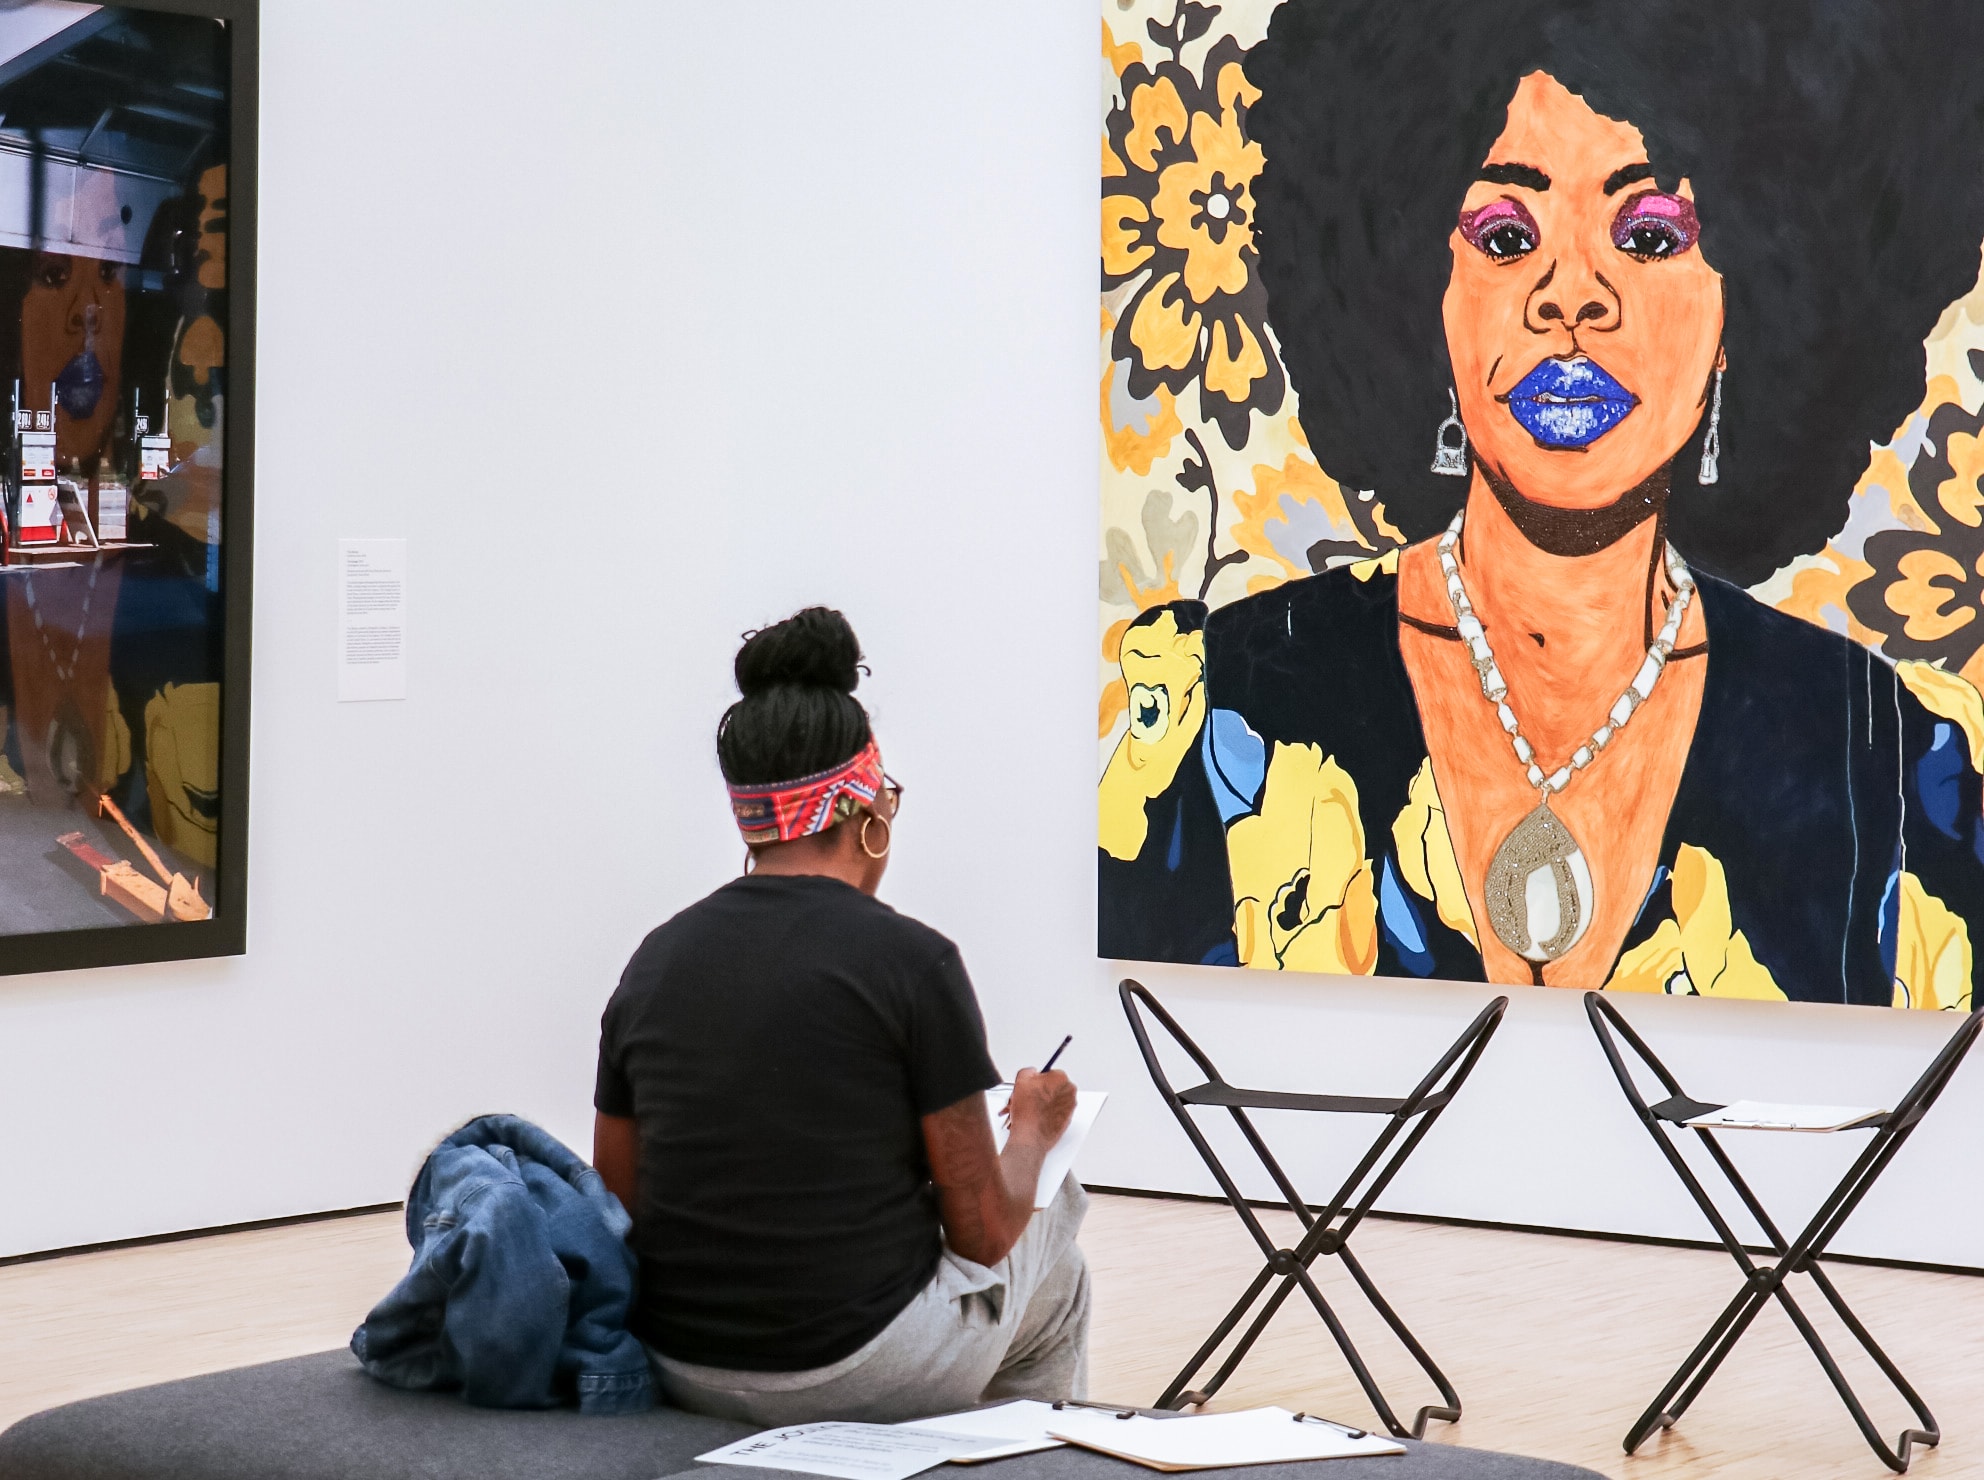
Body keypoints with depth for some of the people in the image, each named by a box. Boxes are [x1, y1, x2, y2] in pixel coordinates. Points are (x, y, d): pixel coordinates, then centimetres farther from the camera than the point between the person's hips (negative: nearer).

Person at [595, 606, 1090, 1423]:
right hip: (864, 1371, -5)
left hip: (686, 1374, 6)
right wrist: (1034, 1128, 13)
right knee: (1050, 1238, 27)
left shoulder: (655, 960, 1)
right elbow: (983, 1231, -8)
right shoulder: (909, 958, -14)